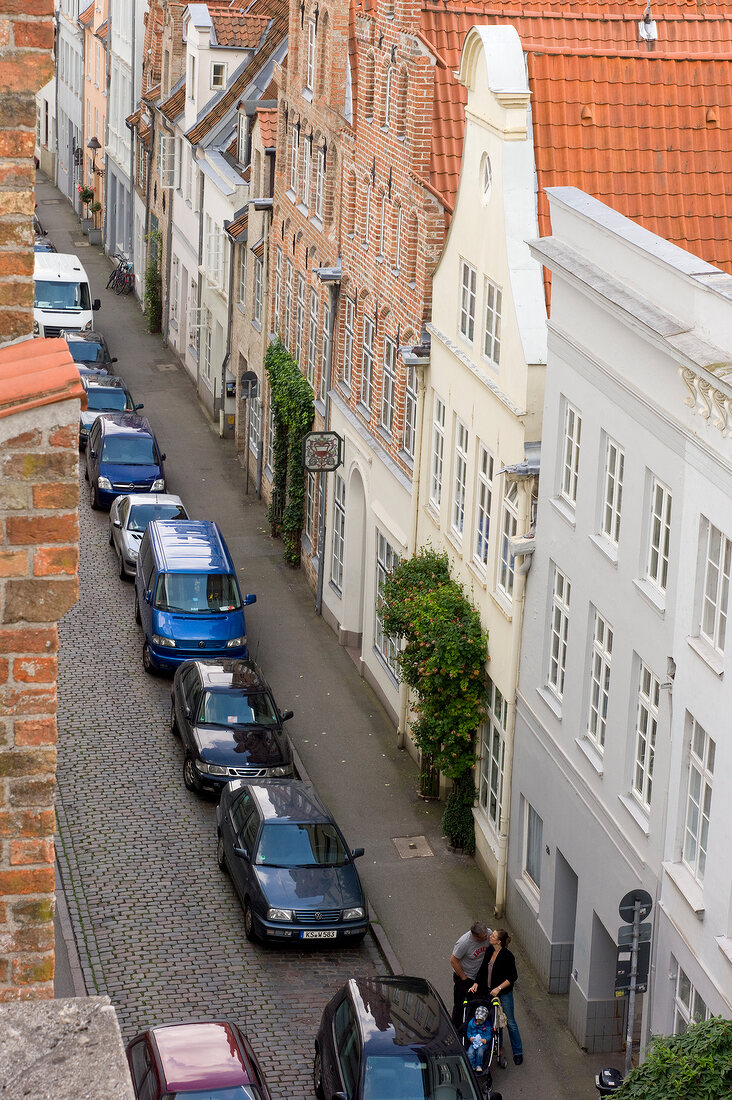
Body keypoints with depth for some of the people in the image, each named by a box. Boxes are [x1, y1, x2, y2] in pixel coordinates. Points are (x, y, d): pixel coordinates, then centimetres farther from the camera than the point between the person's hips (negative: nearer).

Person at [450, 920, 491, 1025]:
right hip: (464, 975, -5)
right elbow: (453, 961, -21)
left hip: (480, 975, 5)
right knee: (461, 1005, 7)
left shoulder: (488, 933, -19)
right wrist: (464, 978, -14)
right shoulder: (464, 942, -34)